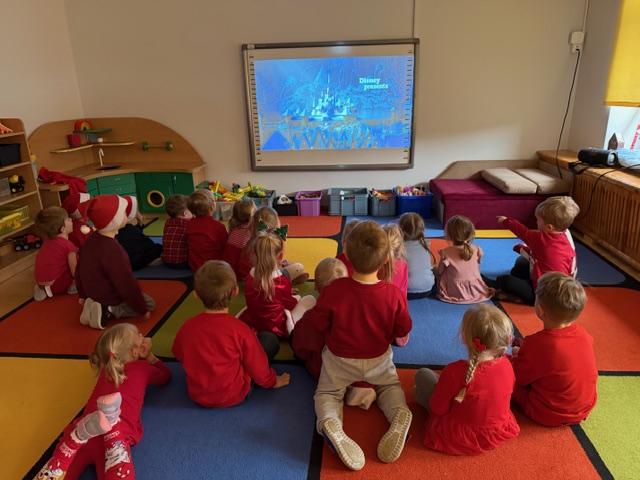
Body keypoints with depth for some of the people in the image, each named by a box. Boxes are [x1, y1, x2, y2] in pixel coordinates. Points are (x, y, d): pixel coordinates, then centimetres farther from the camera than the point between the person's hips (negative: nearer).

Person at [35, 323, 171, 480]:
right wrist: (149, 356, 42)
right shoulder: (142, 367, 20)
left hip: (88, 424, 5)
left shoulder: (106, 368, 30)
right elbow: (166, 376, 39)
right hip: (119, 428, -5)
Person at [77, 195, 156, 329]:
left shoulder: (91, 239, -4)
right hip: (111, 299, -8)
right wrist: (142, 309, -14)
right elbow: (128, 285, -27)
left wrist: (84, 295, 23)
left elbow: (80, 270, 9)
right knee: (150, 303, 7)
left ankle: (104, 308, 6)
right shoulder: (112, 251, -33)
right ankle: (111, 311, -7)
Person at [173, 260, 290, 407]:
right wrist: (272, 381, 7)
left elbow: (179, 355, 7)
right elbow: (259, 369, -15)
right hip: (233, 396, -3)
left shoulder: (187, 327, -14)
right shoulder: (239, 329, -26)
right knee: (269, 339, 0)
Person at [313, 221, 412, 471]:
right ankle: (400, 414, -4)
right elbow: (403, 330, -8)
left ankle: (330, 423, -15)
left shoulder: (333, 290, -28)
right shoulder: (394, 294, -25)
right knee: (390, 385, 29)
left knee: (327, 392, 20)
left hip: (339, 359, -1)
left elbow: (321, 325, -11)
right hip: (378, 359, 1)